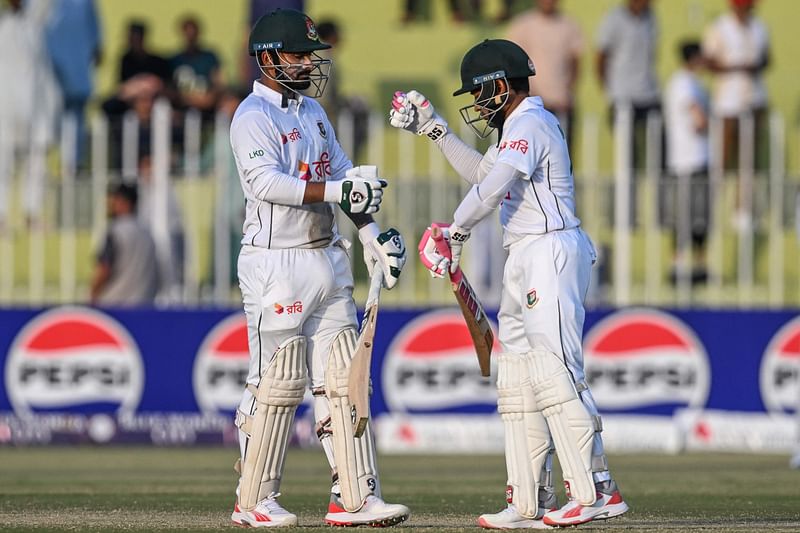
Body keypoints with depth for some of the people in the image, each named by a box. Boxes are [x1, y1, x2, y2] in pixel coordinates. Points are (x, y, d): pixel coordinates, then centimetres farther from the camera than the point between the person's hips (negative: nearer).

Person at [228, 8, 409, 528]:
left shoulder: (313, 111, 17)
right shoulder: (253, 117, -10)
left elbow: (347, 176, 18)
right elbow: (266, 182, -23)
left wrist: (373, 234, 7)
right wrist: (336, 190, -29)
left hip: (327, 258, 8)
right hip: (276, 264, -8)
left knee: (343, 378, 4)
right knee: (278, 382, -5)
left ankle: (355, 497, 4)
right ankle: (253, 501, 4)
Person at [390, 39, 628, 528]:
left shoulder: (530, 125, -11)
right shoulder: (518, 125, 21)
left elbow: (491, 189, -20)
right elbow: (482, 173, 36)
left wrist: (453, 236, -10)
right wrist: (434, 129, 32)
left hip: (551, 253, -11)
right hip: (526, 261, 11)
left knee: (555, 371, -17)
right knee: (518, 380, 9)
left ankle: (596, 491, -21)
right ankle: (530, 503, 10)